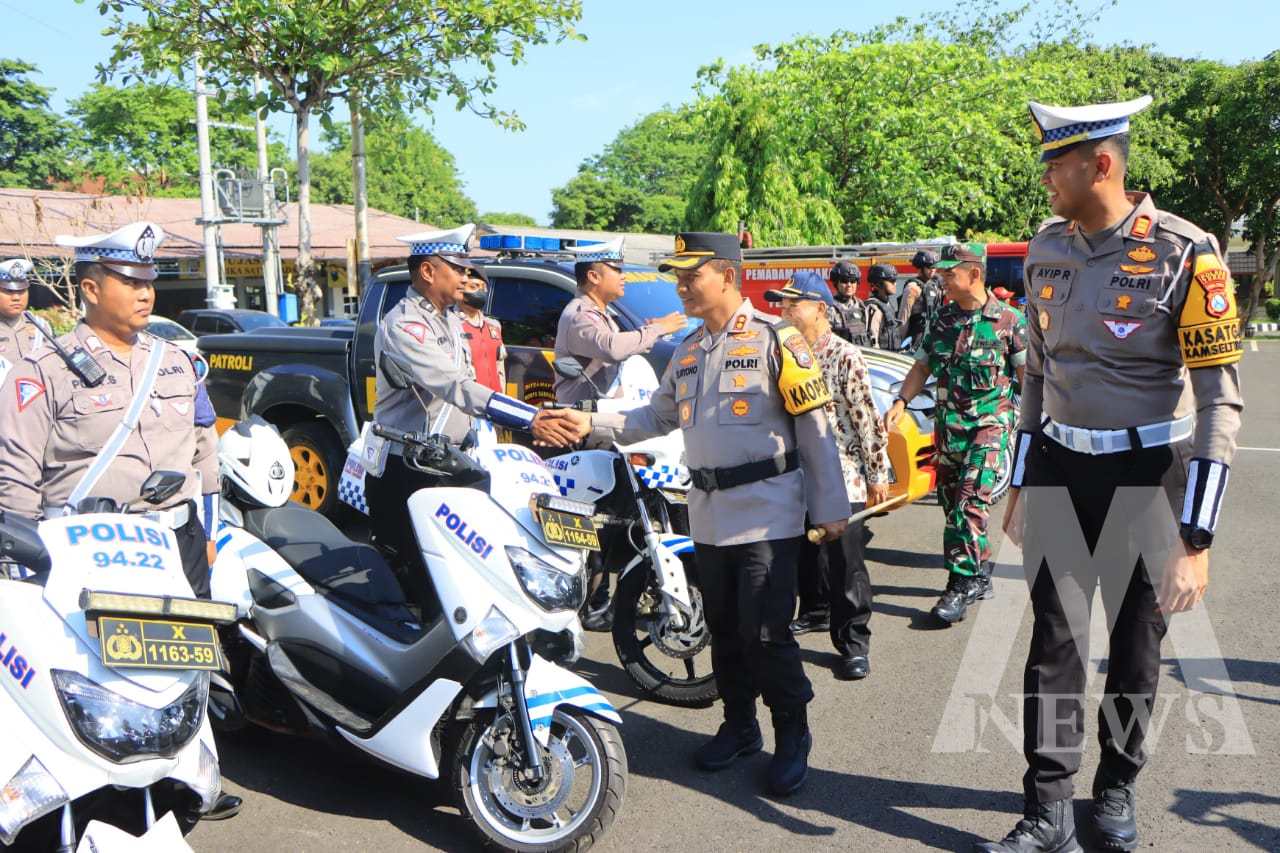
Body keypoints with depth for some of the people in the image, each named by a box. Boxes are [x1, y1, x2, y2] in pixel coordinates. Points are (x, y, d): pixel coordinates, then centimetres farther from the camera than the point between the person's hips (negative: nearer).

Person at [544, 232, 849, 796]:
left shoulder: (774, 338, -8)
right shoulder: (688, 351, 14)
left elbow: (814, 425, -9)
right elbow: (657, 417, 17)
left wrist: (829, 507, -9)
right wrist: (593, 425, 3)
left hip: (767, 512, -7)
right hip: (709, 515, 7)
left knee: (766, 632, -6)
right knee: (724, 630, 15)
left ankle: (791, 735, 13)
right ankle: (739, 724, 31)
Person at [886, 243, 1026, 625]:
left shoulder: (1008, 320, -4)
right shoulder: (942, 319, 10)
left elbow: (1027, 374, -2)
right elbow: (922, 367, 13)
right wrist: (901, 401, -2)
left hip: (990, 424, -6)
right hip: (947, 426, 6)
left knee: (971, 502, -16)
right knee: (951, 505, 10)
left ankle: (961, 587, -12)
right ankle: (980, 577, 26)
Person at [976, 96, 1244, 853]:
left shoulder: (1186, 256, -15)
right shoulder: (1046, 251, 1)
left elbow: (1221, 402, -15)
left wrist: (1196, 539, -19)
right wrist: (1021, 486, 13)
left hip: (1145, 475, -3)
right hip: (1059, 469, 4)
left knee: (1137, 644, 12)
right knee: (1055, 642, 3)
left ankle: (1117, 789, 34)